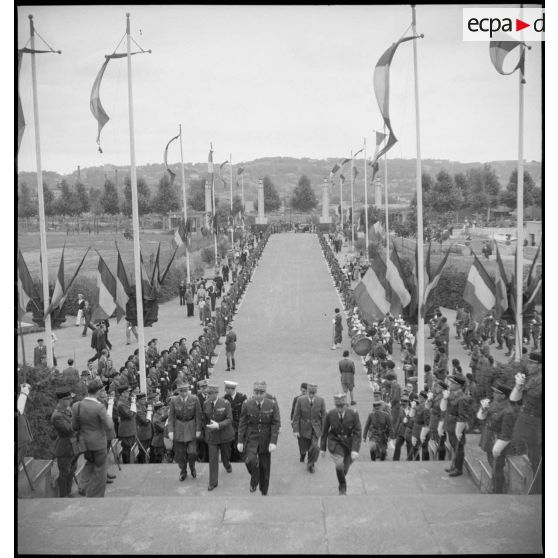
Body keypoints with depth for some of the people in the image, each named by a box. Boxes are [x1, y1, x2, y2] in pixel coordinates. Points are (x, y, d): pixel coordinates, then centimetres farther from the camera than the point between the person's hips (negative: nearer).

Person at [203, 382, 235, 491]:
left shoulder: (225, 403, -16)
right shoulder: (206, 404, -6)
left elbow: (229, 420, -19)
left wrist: (218, 425, -32)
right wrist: (207, 429, 18)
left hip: (224, 434, -1)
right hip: (211, 435, 1)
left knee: (225, 454, 17)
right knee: (213, 458, -3)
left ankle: (227, 465, 52)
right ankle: (213, 482, 5)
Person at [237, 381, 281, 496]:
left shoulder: (273, 404, -8)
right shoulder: (247, 404, -7)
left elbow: (276, 424, -8)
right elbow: (242, 424, -1)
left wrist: (273, 442, -16)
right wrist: (240, 441, -4)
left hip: (266, 440, 0)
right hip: (251, 439, 0)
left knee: (265, 467, 7)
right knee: (250, 460, -22)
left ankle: (264, 492, 29)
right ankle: (254, 480, 9)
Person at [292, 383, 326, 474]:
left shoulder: (321, 400, -8)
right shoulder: (300, 400, -11)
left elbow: (323, 416, 1)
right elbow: (296, 416, -7)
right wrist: (295, 430, -11)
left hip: (315, 428, 0)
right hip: (303, 428, 0)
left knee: (315, 447, -16)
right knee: (303, 448, 8)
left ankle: (310, 464, 9)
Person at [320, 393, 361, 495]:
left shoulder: (353, 414, -20)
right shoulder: (330, 414, -16)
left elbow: (358, 432, -17)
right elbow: (324, 431, -3)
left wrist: (355, 450, -24)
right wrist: (322, 448, 2)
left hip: (349, 442, 1)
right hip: (335, 442, -1)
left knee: (345, 468, 12)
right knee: (339, 464, -23)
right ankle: (343, 486, 2)